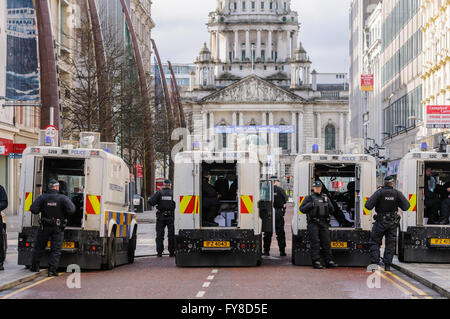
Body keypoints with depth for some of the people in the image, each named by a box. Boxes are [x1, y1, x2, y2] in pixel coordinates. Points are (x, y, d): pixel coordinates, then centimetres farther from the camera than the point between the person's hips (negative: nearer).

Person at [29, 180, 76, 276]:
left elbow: (33, 209, -13)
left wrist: (41, 210, 6)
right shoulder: (63, 198, -11)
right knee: (56, 250, 3)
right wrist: (65, 216, -2)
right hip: (58, 228, -2)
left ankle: (35, 266, 26)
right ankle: (52, 270, -4)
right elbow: (71, 209, -21)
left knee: (39, 247, 18)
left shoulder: (42, 197, -6)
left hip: (45, 227, 2)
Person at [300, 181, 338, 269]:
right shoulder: (309, 198, 7)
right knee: (315, 243, -6)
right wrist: (310, 205, -13)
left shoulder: (325, 197, 19)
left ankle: (329, 261, 5)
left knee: (326, 242, 2)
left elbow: (332, 210, 20)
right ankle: (316, 262, -4)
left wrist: (329, 206, -1)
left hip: (324, 223, 4)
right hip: (313, 223, -4)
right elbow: (302, 209, 0)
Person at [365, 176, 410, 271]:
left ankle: (374, 262, -2)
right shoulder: (397, 193, -5)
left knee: (375, 242, 7)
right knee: (390, 243, 10)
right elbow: (406, 207, -2)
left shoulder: (379, 193, -12)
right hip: (392, 222, 2)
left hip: (381, 221, -2)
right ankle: (387, 265, 8)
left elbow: (368, 205, -16)